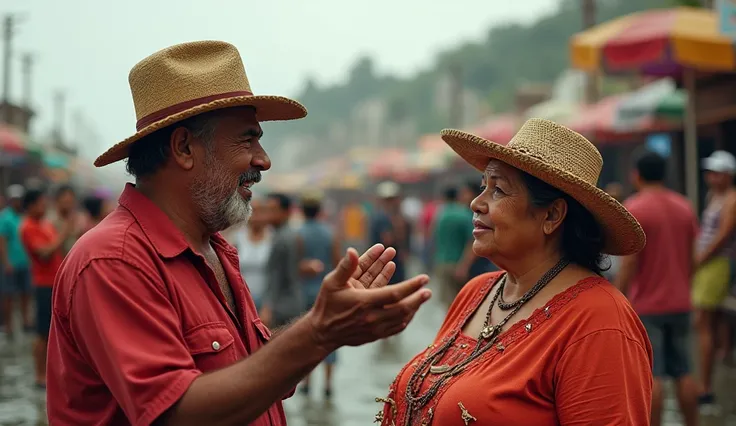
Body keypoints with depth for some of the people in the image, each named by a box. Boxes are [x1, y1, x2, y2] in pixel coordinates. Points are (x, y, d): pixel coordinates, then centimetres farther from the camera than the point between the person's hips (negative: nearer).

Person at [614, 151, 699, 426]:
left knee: (651, 376, -4)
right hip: (679, 303, 6)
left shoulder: (633, 209, -11)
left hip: (645, 306, -6)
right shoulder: (684, 207, 8)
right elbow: (690, 257, 11)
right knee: (683, 372, 12)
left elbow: (629, 263, -15)